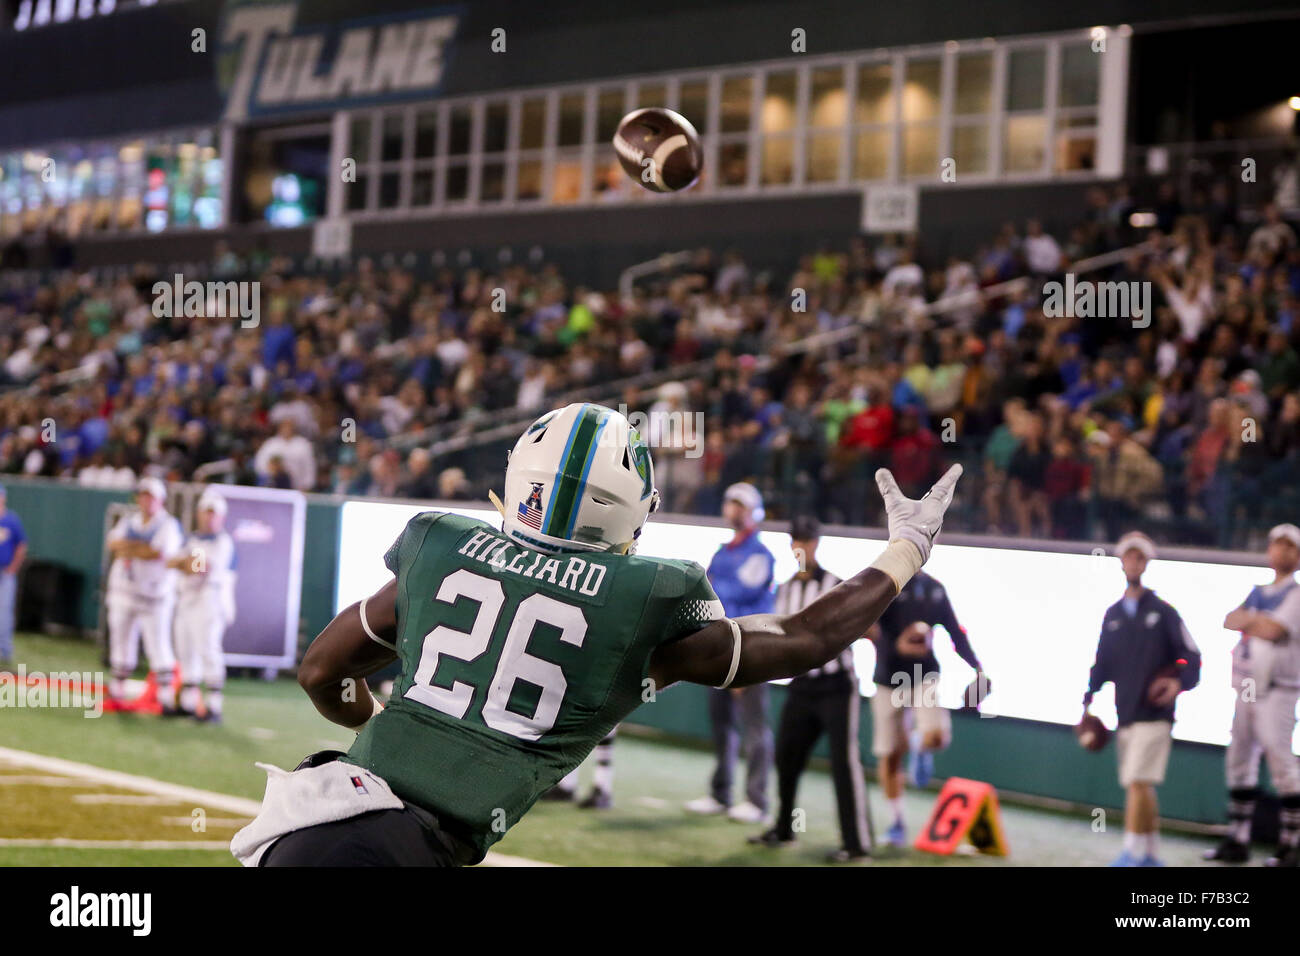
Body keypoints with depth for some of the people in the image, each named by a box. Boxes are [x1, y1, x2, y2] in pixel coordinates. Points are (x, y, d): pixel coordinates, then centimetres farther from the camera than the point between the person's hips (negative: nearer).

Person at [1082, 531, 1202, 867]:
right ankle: (1151, 855, 18)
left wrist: (1180, 682, -18)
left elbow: (1192, 656, 0)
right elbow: (1102, 663, 18)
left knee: (1138, 782, -15)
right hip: (1125, 714, 5)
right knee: (1141, 788, 9)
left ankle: (1131, 854, -16)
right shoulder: (1112, 615, 15)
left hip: (1154, 713, -5)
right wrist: (1088, 703, 11)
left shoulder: (1162, 612, 2)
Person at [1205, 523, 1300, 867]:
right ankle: (1237, 841, 14)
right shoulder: (1257, 592, 19)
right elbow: (1229, 621, 7)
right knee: (1240, 761, 8)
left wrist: (1246, 619, 0)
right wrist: (1255, 621, -10)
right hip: (1246, 689, 7)